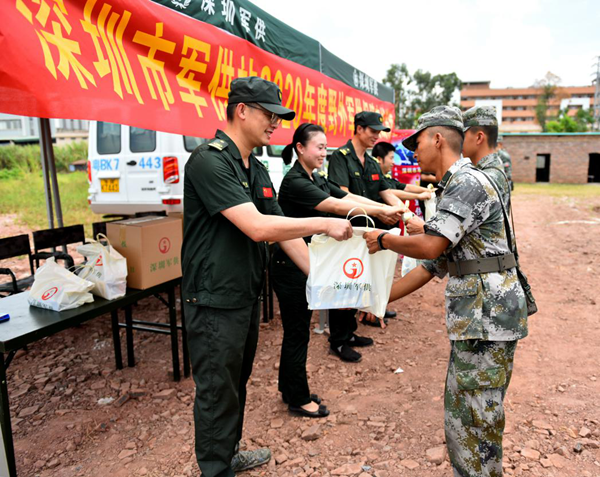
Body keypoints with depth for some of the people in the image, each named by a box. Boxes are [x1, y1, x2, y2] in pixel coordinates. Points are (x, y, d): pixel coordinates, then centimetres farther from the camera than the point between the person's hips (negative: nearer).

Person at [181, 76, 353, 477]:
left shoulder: (257, 170, 9)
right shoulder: (210, 161, -20)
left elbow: (282, 230, 9)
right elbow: (257, 227, -30)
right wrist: (324, 225, -23)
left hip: (247, 295, 9)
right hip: (215, 300, -9)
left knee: (237, 383, 23)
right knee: (217, 392, 7)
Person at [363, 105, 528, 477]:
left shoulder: (468, 182, -13)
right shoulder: (454, 187, 19)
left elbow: (429, 246, -23)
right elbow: (434, 264, 18)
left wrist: (383, 239, -5)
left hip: (488, 311, -10)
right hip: (473, 312, 10)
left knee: (478, 417, -1)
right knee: (460, 411, 18)